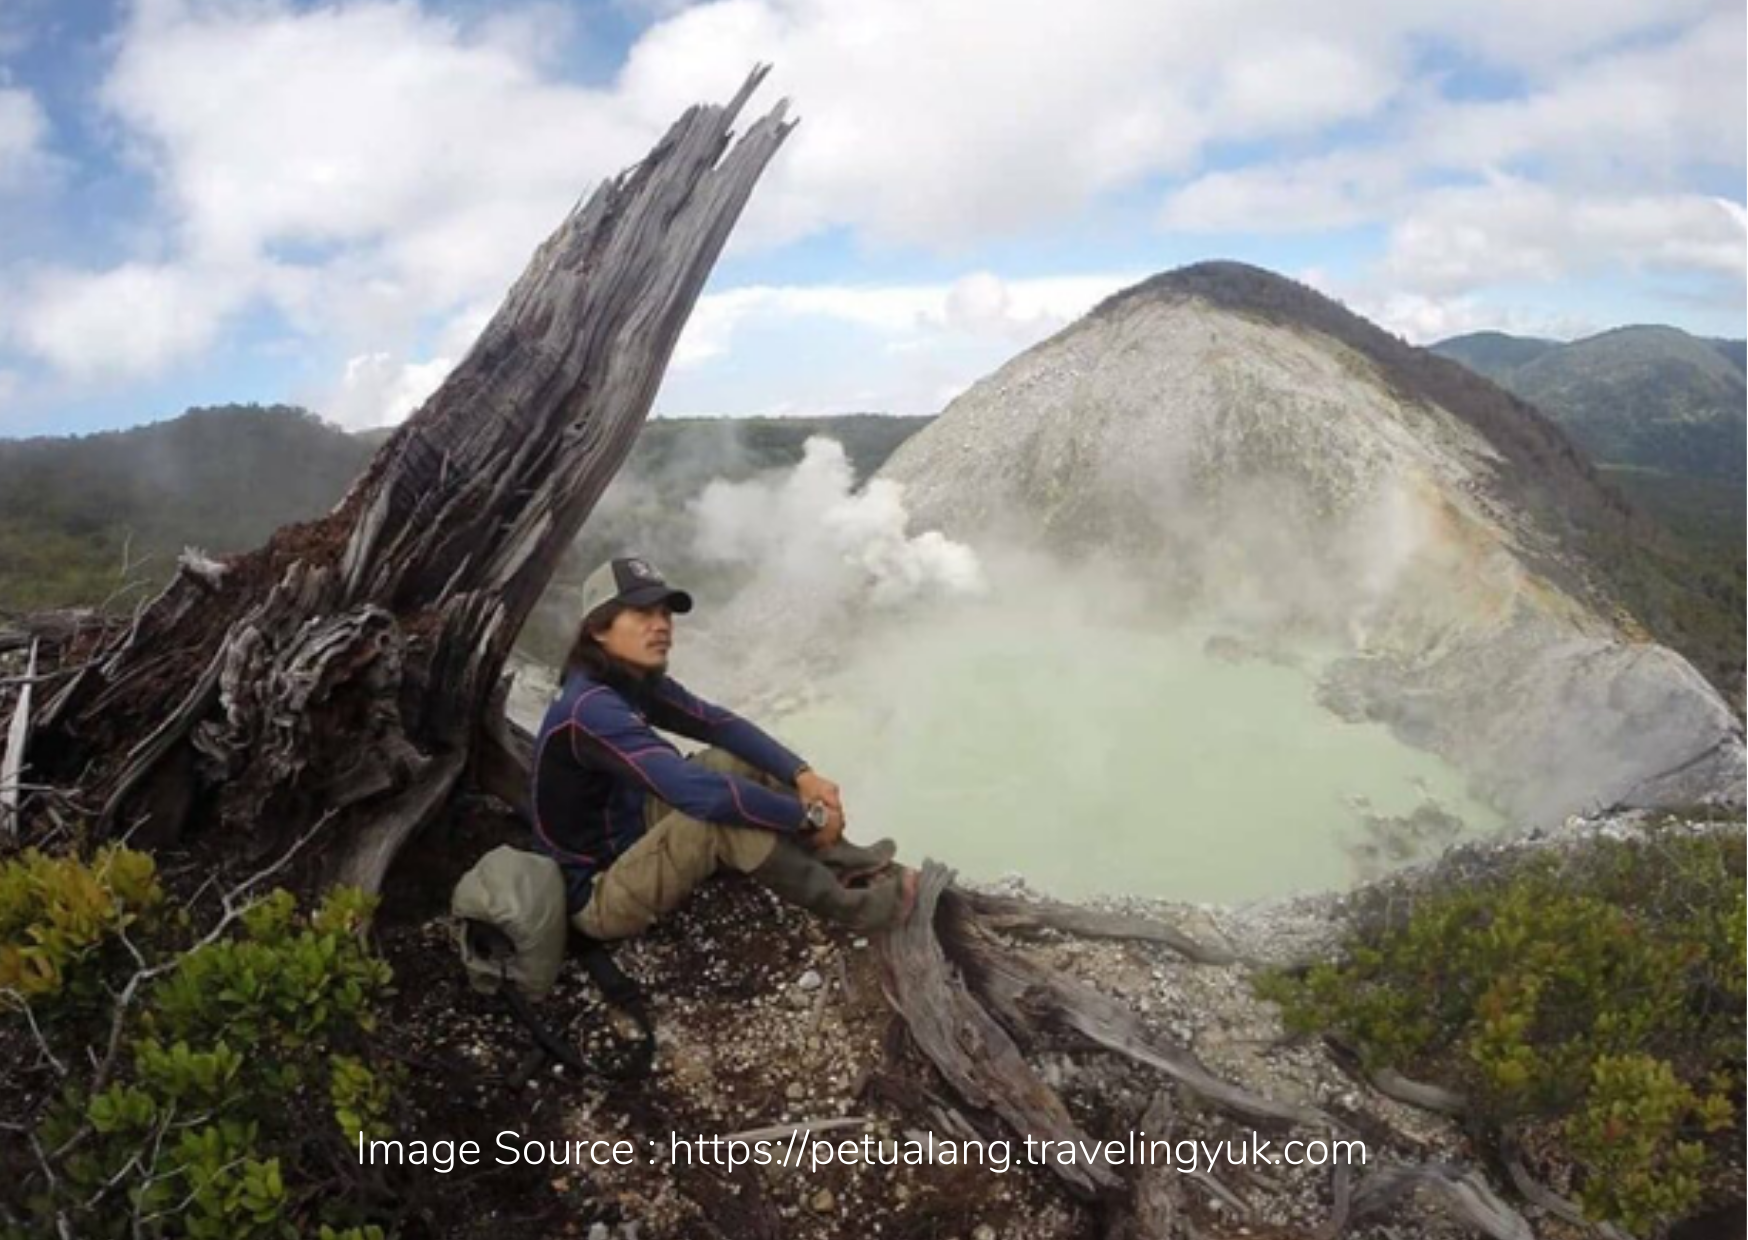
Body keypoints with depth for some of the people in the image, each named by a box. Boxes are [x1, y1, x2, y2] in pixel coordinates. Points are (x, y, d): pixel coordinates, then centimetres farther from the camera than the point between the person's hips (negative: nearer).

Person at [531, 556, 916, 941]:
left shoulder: (637, 682, -1)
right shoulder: (591, 709, -30)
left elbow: (722, 725, -2)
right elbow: (696, 792, -38)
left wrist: (802, 775, -18)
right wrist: (808, 815, -29)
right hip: (598, 897, -9)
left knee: (736, 760, 0)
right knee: (721, 814, -30)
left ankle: (842, 861, -3)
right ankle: (846, 903, -13)